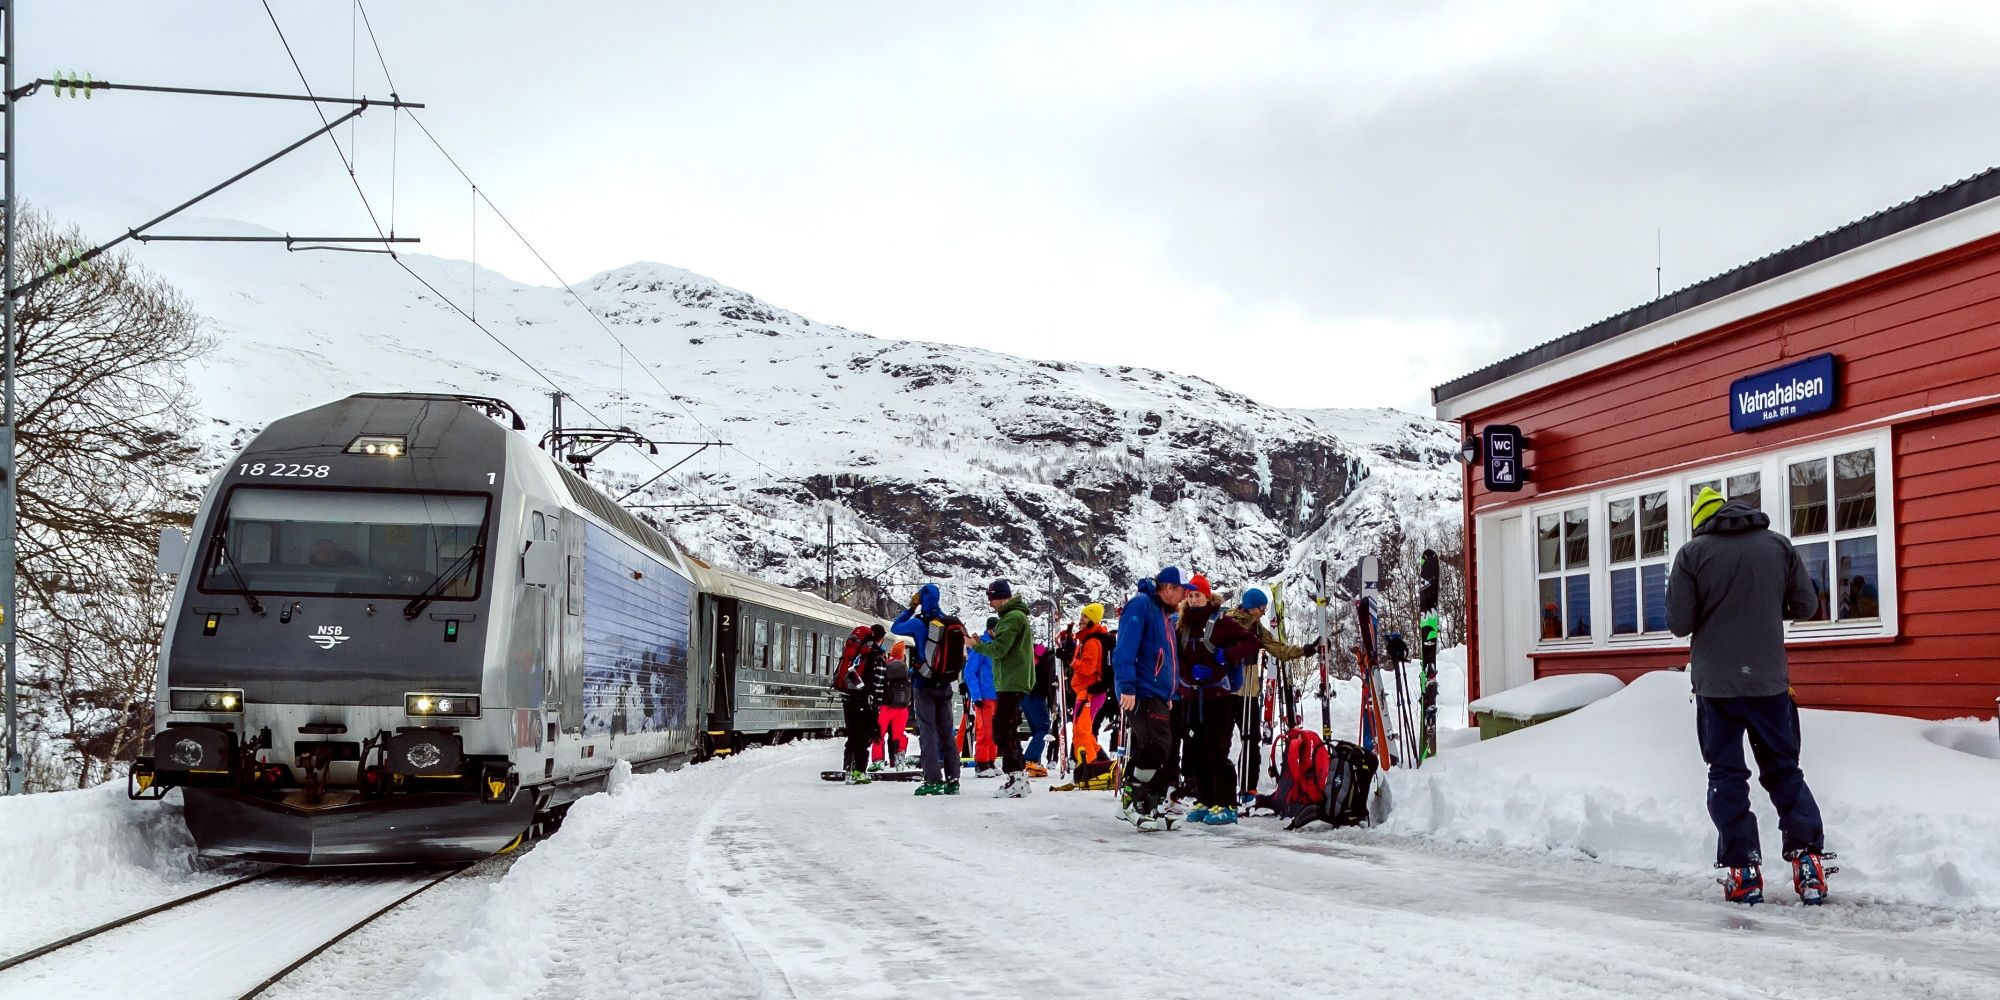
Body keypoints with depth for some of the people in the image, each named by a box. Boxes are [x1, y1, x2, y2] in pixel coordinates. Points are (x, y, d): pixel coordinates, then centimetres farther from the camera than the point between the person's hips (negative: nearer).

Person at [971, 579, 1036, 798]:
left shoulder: (1012, 618, -14)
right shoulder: (1016, 616, 19)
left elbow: (999, 649, -19)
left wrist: (976, 646, -6)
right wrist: (995, 637, 7)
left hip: (1011, 683, -11)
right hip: (1012, 682, 11)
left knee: (1002, 730, -10)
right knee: (1008, 730, 15)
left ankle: (1017, 778, -11)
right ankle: (1020, 779, 19)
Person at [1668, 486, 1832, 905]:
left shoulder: (1692, 553, -7)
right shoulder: (1779, 545, 1)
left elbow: (1679, 623, -8)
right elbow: (1806, 605, 5)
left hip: (1716, 683, -2)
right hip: (1770, 680, 2)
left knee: (1727, 776, 7)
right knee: (1784, 771, 13)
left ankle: (1743, 873, 3)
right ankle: (1810, 864, 5)